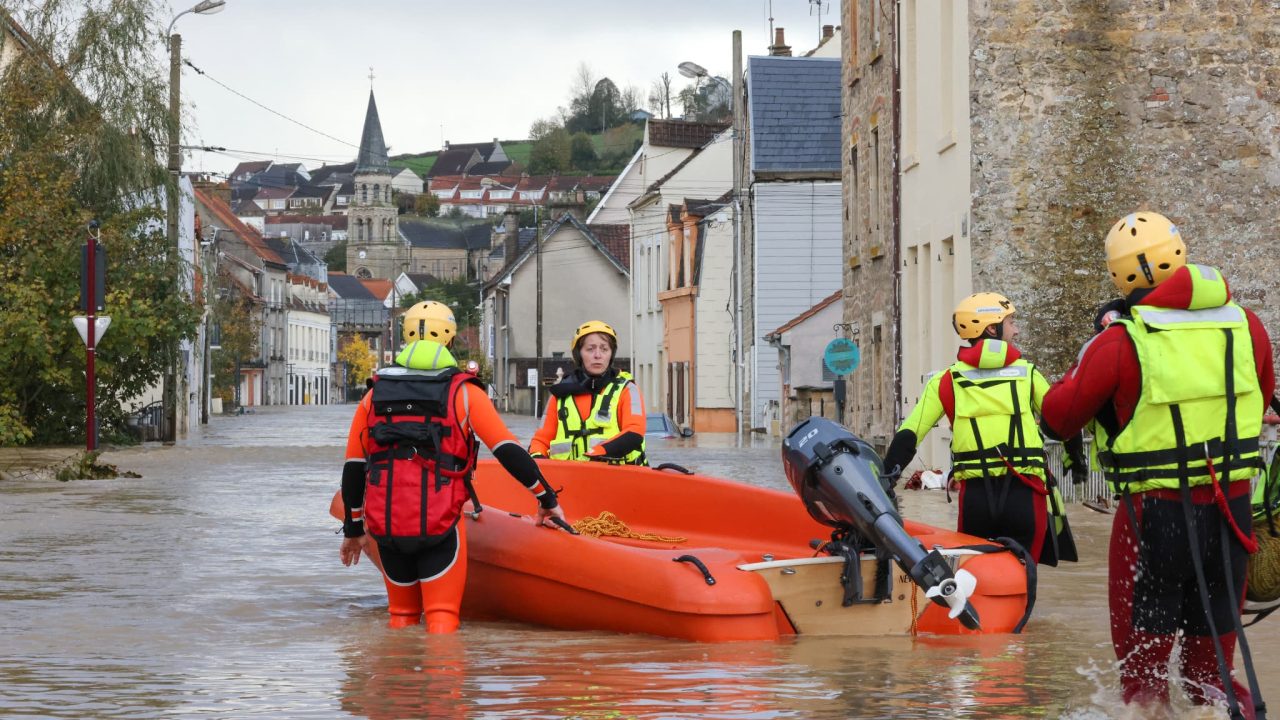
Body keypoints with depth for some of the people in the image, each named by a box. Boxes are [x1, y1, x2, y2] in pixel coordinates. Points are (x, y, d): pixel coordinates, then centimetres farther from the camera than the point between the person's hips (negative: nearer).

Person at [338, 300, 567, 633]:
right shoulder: (464, 392, 1)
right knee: (442, 618, -1)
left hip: (385, 527, 3)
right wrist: (547, 499, 6)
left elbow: (353, 467, 14)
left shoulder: (374, 396, 11)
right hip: (438, 526, -3)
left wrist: (353, 529, 25)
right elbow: (509, 452, -4)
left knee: (402, 615, 18)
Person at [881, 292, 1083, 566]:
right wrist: (1076, 458, 35)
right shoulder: (1027, 373, 10)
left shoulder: (947, 381, 10)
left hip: (975, 495, 1)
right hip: (1024, 493, -1)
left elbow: (908, 436, 2)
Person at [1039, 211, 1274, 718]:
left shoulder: (1121, 340, -13)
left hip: (1156, 515, -4)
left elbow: (1056, 418, -1)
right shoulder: (1245, 325, 0)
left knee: (1142, 663, 9)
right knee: (1210, 664, 15)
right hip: (1232, 510, 4)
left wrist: (1094, 347, 9)